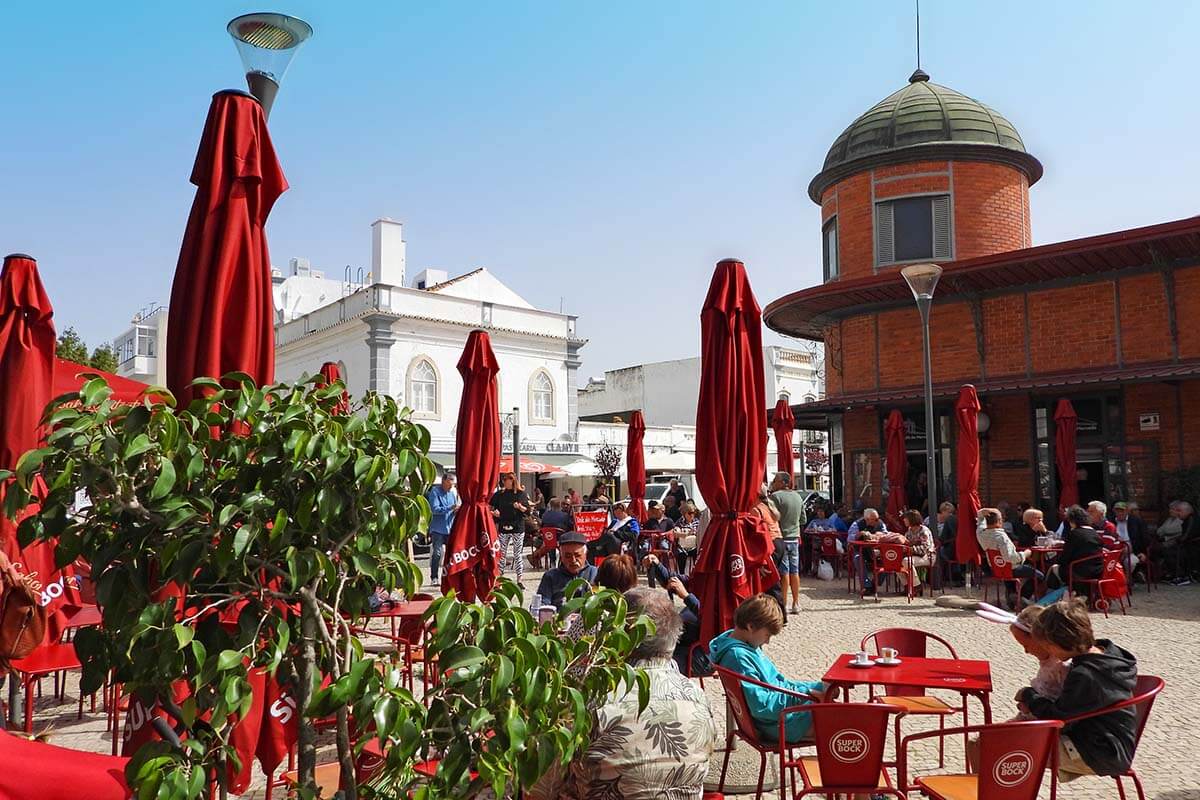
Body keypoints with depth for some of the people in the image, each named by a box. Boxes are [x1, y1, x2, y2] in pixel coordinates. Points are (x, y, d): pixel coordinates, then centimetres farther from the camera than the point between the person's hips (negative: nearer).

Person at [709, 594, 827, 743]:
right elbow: (761, 706, -26)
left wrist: (818, 687, 11)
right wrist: (801, 695, -22)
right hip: (778, 724, -10)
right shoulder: (738, 657, -23)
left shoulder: (750, 645, 8)